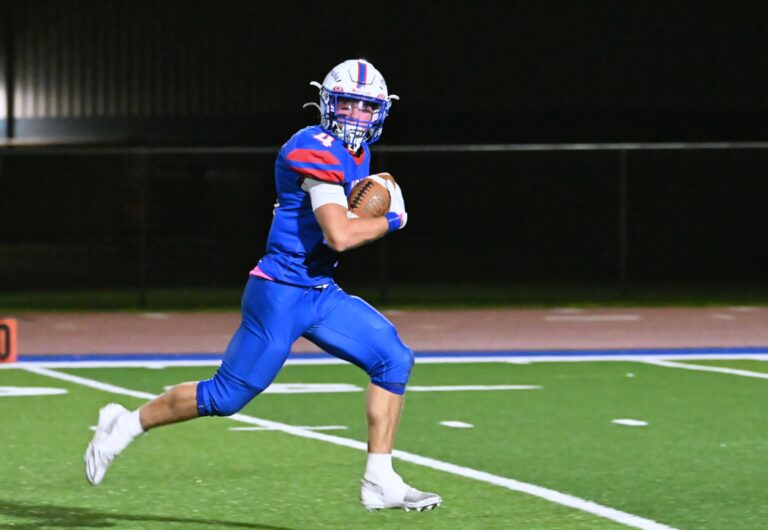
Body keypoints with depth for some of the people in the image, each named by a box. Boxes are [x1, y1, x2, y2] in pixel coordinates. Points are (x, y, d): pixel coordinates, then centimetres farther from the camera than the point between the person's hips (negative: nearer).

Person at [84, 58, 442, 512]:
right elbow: (339, 236, -27)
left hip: (320, 292, 9)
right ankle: (129, 424, 18)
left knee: (394, 361, -1)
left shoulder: (357, 154, 11)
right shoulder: (317, 151, -19)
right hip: (281, 293, -9)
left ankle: (380, 483, 2)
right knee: (228, 396, -3)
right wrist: (391, 220, -11)